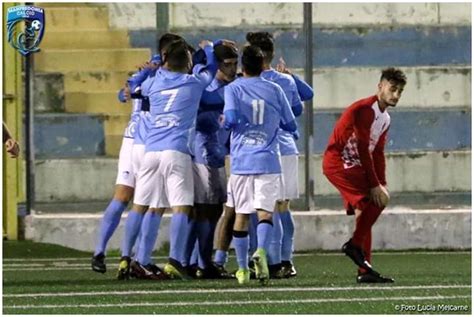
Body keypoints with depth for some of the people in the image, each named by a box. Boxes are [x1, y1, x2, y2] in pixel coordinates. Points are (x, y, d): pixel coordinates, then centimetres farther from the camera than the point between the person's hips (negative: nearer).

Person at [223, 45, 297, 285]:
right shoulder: (274, 90, 7)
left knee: (241, 215, 9)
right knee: (265, 212, -3)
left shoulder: (233, 89, 1)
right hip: (268, 161, 0)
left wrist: (224, 122, 8)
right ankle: (261, 251, -30)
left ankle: (242, 269, 12)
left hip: (241, 160, 0)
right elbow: (291, 125, 12)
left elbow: (231, 118, -14)